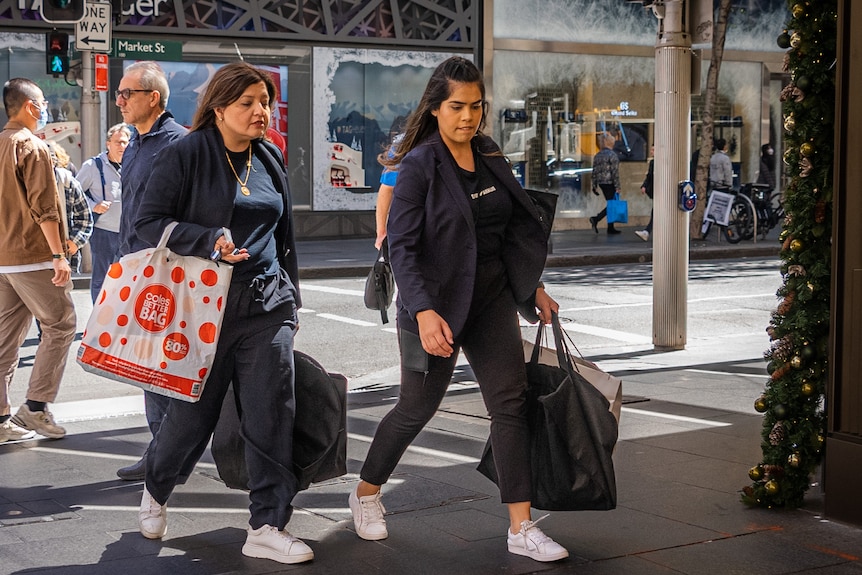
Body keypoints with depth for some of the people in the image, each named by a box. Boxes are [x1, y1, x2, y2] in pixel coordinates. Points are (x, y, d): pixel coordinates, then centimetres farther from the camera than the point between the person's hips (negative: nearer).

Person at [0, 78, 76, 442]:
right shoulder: (32, 147, -11)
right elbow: (44, 206, -17)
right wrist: (59, 254, -17)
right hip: (34, 256, -8)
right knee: (60, 327, 2)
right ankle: (36, 406, -2)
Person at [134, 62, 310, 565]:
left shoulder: (271, 159, 12)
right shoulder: (186, 155, -5)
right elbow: (149, 221, -8)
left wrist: (291, 299, 21)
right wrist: (209, 240, -21)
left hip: (266, 306, 4)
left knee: (272, 415, -4)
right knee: (191, 415, 6)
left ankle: (268, 527, 3)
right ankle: (156, 491, 35)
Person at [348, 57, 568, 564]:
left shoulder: (490, 158, 7)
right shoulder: (419, 165, -12)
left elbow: (516, 229, 17)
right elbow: (403, 245, -18)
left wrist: (534, 288, 17)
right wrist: (424, 311, -28)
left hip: (492, 296, 6)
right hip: (438, 299, -5)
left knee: (511, 402, -2)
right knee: (417, 407, 6)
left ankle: (522, 527, 1)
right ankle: (367, 493, 31)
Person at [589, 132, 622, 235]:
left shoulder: (597, 156, 11)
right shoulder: (612, 155, -11)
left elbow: (594, 172, 13)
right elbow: (615, 172, -15)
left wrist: (595, 186, 17)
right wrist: (617, 186, -12)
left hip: (601, 183, 8)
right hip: (610, 183, -8)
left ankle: (611, 228, 14)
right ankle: (596, 219, -19)